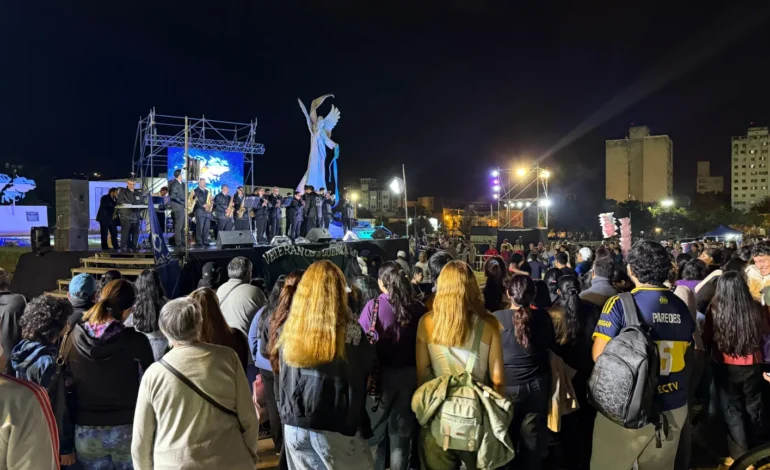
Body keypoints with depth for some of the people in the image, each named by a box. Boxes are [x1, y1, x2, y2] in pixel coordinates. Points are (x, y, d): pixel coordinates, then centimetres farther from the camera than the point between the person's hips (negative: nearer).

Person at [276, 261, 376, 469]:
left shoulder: (289, 329, -3)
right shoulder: (350, 331, -13)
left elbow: (282, 380, 8)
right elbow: (366, 376, -5)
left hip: (294, 426, 4)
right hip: (335, 428, -4)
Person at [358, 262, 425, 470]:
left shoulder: (374, 305, -12)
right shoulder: (417, 307, -4)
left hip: (381, 373, -2)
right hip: (410, 374, 2)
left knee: (376, 430, 15)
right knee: (402, 431, 15)